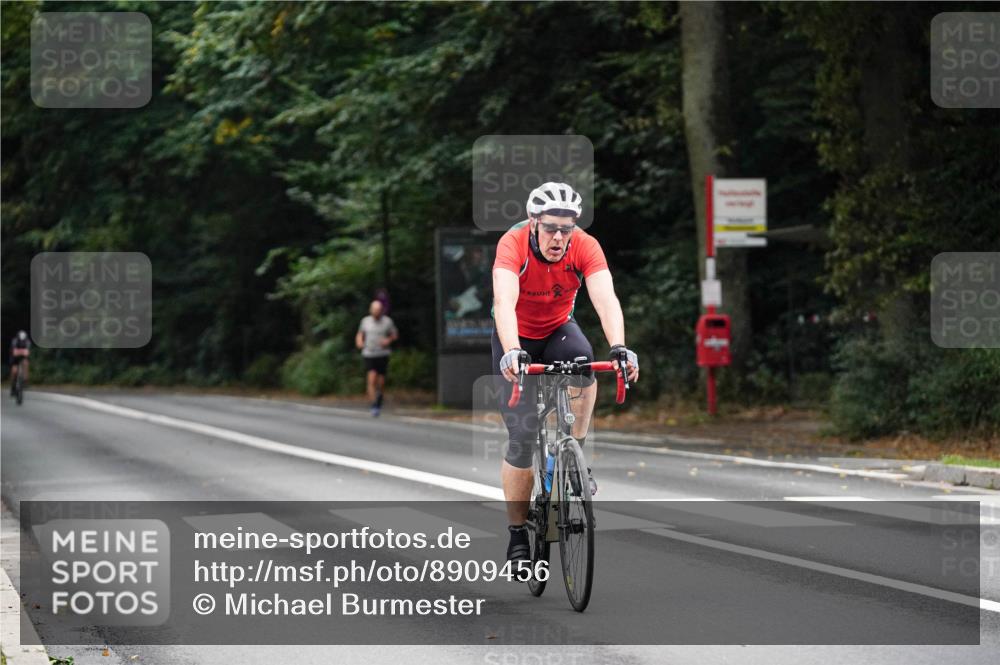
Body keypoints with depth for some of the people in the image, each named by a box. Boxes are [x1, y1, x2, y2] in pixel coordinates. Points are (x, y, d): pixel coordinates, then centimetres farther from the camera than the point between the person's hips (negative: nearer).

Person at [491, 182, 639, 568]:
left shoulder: (585, 247, -23)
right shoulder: (513, 245, -29)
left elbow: (605, 299, -36)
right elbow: (504, 302, -44)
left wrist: (619, 348, -53)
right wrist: (511, 352, -61)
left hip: (559, 330, 2)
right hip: (518, 338, -2)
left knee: (581, 359, -35)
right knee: (521, 438, -8)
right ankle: (517, 533, 8)